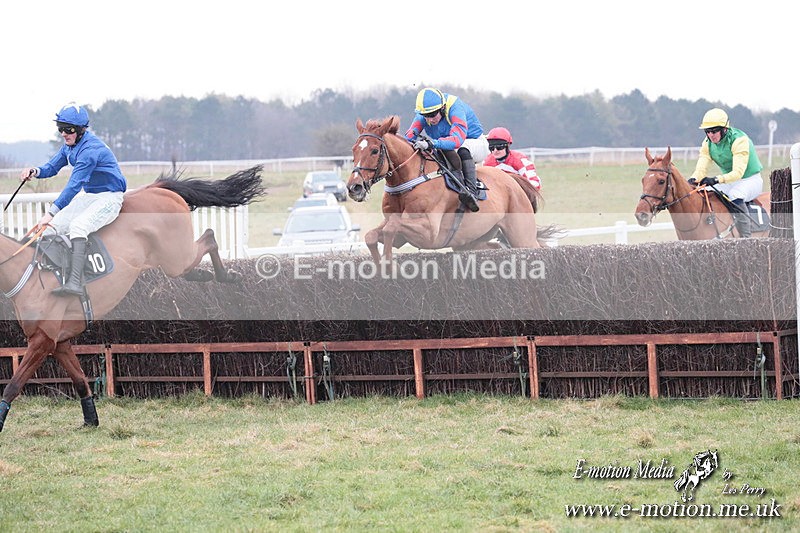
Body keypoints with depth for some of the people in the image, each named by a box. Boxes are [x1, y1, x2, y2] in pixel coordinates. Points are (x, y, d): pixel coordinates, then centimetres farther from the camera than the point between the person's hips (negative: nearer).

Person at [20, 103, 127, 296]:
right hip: (89, 197, 10)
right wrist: (35, 171, -10)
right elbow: (52, 167, 15)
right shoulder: (71, 146, 5)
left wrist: (51, 212, -33)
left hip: (109, 198, -10)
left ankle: (75, 282, -46)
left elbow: (74, 186, -29)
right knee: (50, 228, -2)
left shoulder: (90, 149, -25)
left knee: (78, 225, -34)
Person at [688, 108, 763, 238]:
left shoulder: (739, 140, -25)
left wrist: (716, 179, -48)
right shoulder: (708, 143, -4)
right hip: (729, 182, 7)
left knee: (735, 195, -37)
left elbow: (738, 172, -33)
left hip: (750, 180, -7)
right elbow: (701, 168, -11)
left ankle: (746, 237, -35)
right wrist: (693, 179, -35)